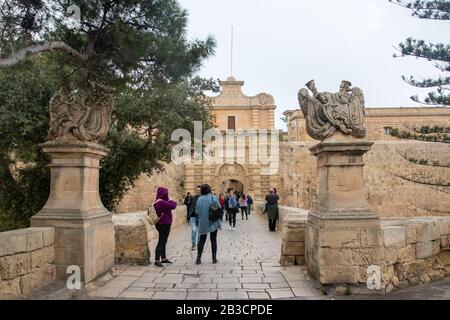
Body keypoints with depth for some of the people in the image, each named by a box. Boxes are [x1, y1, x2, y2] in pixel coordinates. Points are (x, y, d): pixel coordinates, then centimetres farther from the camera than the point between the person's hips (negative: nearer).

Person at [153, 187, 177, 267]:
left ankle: (163, 258, 29)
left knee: (163, 242, 18)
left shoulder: (158, 202, 8)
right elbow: (173, 205, -22)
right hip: (164, 225, -10)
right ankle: (157, 260, -2)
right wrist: (171, 201, -4)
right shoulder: (161, 202, -23)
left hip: (164, 224, 10)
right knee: (161, 242, -5)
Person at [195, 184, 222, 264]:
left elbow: (197, 211, -4)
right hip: (213, 222, -1)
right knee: (213, 240, 9)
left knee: (202, 240, 12)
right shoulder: (213, 197, -8)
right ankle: (214, 258, 12)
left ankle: (198, 258, 9)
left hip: (203, 223, 1)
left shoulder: (199, 199, -6)